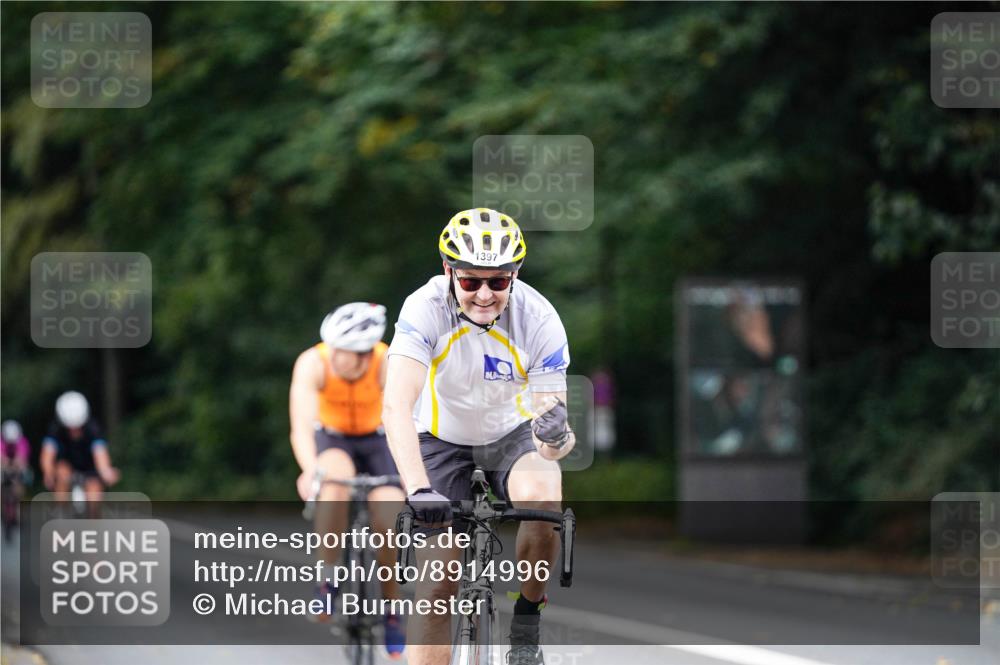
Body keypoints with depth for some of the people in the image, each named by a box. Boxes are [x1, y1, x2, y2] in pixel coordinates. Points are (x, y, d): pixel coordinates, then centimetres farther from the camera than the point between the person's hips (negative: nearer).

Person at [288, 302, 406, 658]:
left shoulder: (389, 365, -29)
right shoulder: (312, 364, -30)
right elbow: (302, 425, -40)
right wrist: (309, 469, -59)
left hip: (376, 441, 1)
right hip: (332, 441, 0)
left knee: (388, 523, -20)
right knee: (334, 479, -36)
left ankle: (392, 611, 4)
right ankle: (329, 579, -21)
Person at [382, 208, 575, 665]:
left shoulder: (538, 319, -26)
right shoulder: (426, 309, -30)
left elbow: (551, 415, -23)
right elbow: (396, 406, -41)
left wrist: (556, 436, -49)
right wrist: (418, 489, -55)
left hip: (512, 431, 0)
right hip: (443, 436, 0)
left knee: (542, 501, -32)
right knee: (437, 588, -9)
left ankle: (526, 622, -9)